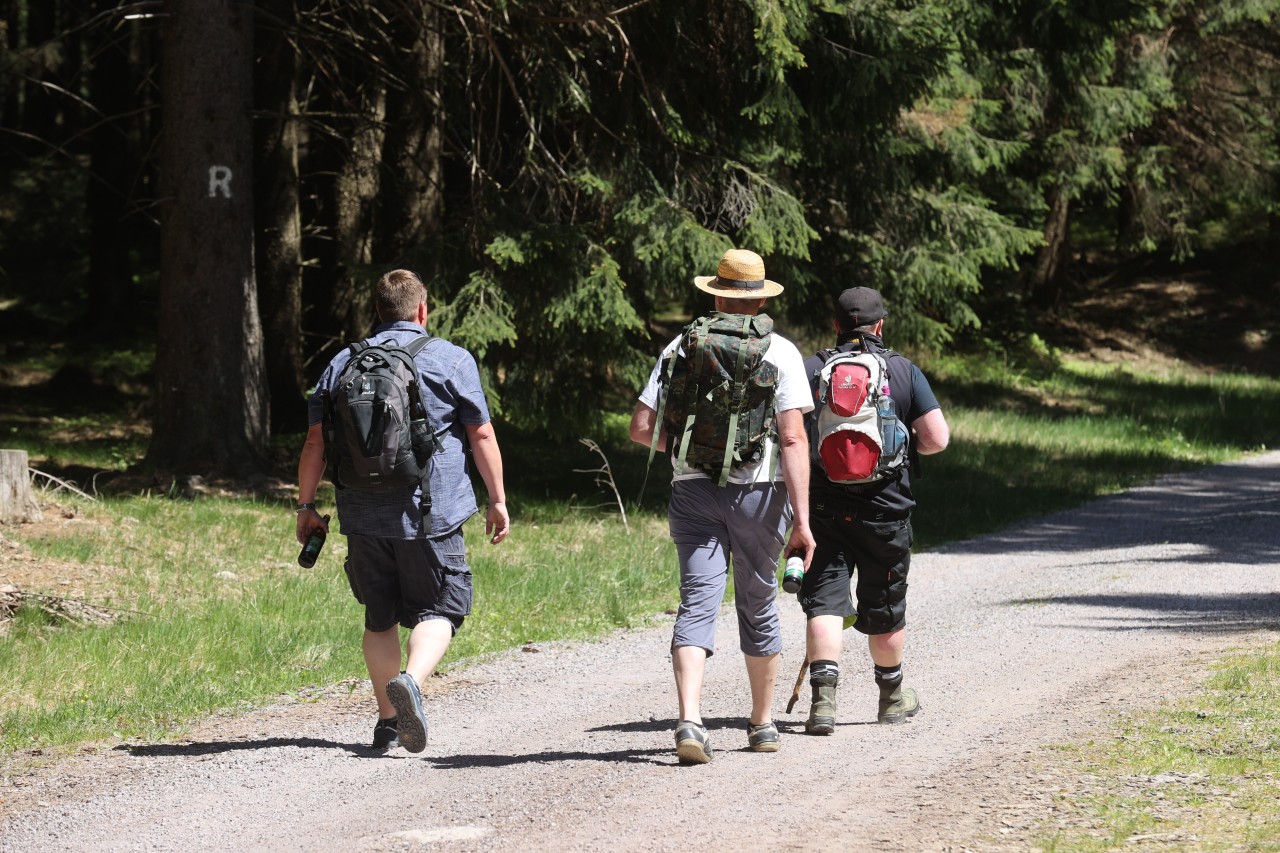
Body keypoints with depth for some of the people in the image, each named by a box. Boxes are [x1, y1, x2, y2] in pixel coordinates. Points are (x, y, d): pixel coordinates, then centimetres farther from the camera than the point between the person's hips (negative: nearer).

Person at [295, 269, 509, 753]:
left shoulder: (344, 363, 10)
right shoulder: (451, 360, 1)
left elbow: (315, 443, 9)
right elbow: (482, 435, 0)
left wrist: (306, 505, 16)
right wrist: (497, 500, 7)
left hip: (363, 515, 3)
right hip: (431, 513, -3)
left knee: (380, 617, 14)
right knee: (437, 609, 3)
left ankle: (387, 720, 13)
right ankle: (411, 679, -25)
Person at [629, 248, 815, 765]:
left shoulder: (681, 348, 5)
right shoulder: (780, 352, -2)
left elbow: (641, 428, 2)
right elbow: (793, 439, -10)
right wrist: (801, 518, -11)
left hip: (692, 489, 1)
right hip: (758, 490, -1)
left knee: (696, 604, -4)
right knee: (758, 606, 15)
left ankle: (689, 720, -23)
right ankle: (763, 724, 26)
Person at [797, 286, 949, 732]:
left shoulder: (809, 369, -1)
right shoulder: (904, 371, 0)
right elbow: (937, 438, -6)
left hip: (824, 508, -1)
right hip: (886, 510, 1)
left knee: (824, 601, -3)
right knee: (884, 607, 15)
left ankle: (823, 695, -22)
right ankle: (892, 695, 34)